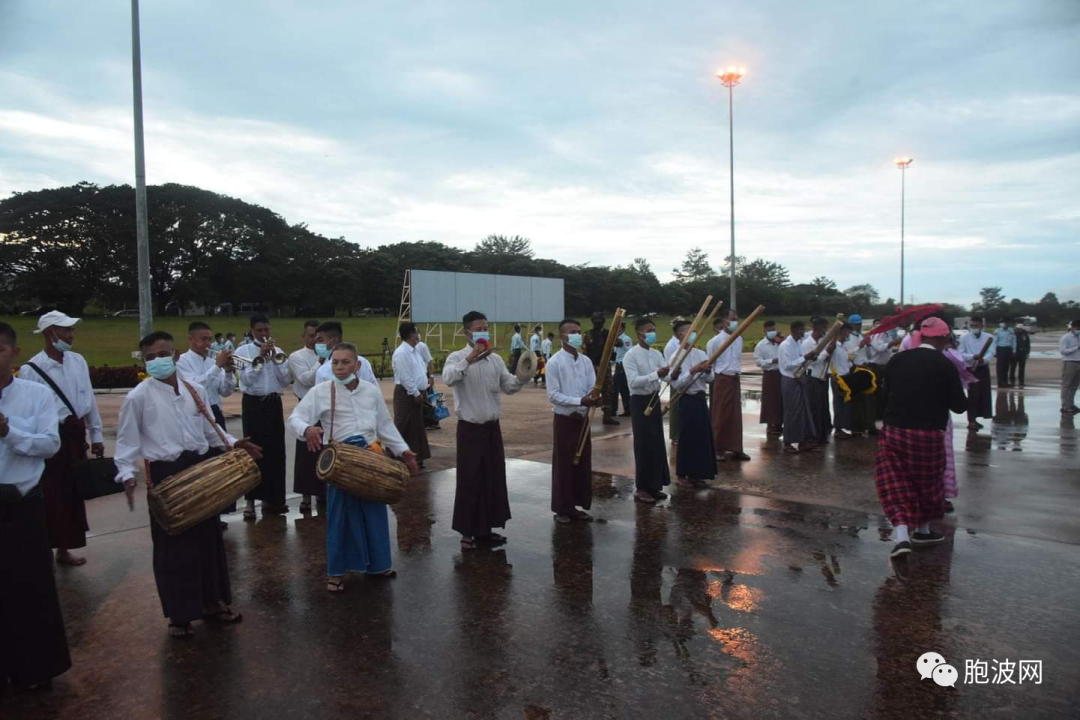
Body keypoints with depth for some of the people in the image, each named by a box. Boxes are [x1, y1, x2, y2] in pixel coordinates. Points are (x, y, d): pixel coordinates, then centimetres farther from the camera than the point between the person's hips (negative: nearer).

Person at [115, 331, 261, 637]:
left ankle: (213, 602, 33)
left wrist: (233, 443, -2)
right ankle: (179, 614, 21)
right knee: (172, 545, 4)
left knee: (209, 537, 15)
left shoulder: (196, 390, 4)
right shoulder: (138, 397, -9)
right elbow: (127, 440, -5)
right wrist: (127, 474, -17)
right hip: (166, 474, -4)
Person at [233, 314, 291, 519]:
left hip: (274, 403, 4)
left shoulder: (277, 350, 8)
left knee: (276, 451, 6)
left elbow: (286, 380, 0)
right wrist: (260, 356, -13)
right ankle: (251, 500, 7)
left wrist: (273, 358, -8)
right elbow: (247, 380, -12)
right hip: (253, 404, -3)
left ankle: (273, 498, 18)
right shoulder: (243, 351, -1)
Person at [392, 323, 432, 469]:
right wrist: (415, 393, -17)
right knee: (402, 428, -6)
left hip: (417, 393, 10)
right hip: (406, 394, -9)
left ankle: (415, 457, 22)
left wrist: (423, 391, 11)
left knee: (416, 428, 13)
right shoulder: (401, 353, -16)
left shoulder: (415, 351, 14)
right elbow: (405, 377, -21)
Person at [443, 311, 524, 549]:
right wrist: (469, 359, -32)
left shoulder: (495, 359, 7)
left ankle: (485, 529, 25)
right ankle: (467, 531, 16)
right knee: (469, 479, 2)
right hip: (469, 428, -5)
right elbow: (448, 379, -27)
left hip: (492, 427, 6)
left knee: (493, 478, 12)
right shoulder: (457, 357, -8)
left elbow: (509, 387, 7)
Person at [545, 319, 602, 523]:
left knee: (583, 463, 12)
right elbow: (553, 395, -16)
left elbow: (592, 388, 3)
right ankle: (562, 509, 13)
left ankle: (579, 505, 25)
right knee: (563, 465, 2)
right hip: (564, 419, -6)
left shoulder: (586, 361, 6)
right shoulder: (555, 362, -12)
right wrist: (580, 401, -25)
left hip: (583, 418, 6)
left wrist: (595, 398, -20)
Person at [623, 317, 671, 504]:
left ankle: (654, 485, 22)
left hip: (654, 399, 7)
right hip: (640, 401, -7)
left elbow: (666, 376, 0)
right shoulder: (630, 356, -13)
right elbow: (634, 382, -23)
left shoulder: (657, 354, 8)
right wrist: (656, 374, -32)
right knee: (644, 444, -2)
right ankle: (642, 488, 8)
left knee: (657, 443, 11)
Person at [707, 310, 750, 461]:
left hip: (735, 380, 5)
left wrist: (738, 371, 11)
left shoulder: (739, 339, 7)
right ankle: (718, 449, 12)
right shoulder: (715, 341, -10)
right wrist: (713, 379, -2)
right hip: (722, 380, -5)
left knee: (736, 416, 7)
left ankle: (736, 449, 14)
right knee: (720, 416, 2)